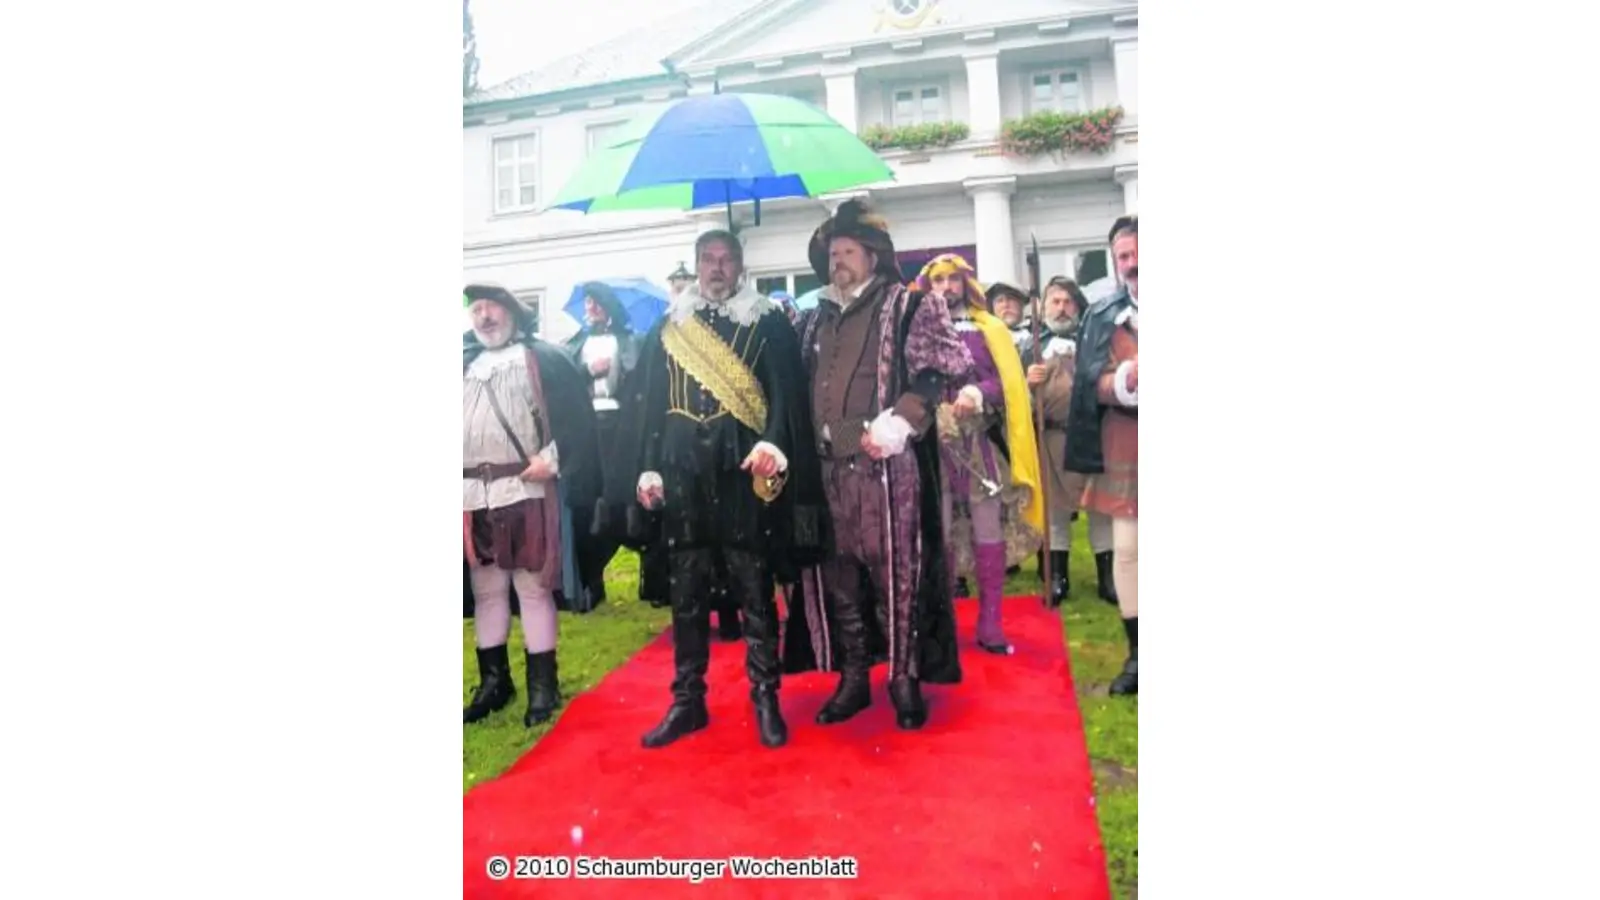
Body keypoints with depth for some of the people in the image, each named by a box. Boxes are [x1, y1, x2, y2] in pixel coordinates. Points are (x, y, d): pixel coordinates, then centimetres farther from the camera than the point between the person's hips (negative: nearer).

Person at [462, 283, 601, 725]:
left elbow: (576, 416, -4)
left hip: (527, 491, -5)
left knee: (533, 586, 0)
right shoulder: (464, 365, 19)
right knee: (486, 589, 11)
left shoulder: (544, 359, 4)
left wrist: (553, 459, -15)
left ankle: (542, 684, 10)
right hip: (473, 497, 5)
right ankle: (493, 681, 24)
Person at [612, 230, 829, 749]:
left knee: (754, 593, 4)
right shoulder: (667, 330, 14)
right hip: (682, 480, 3)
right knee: (686, 594, 8)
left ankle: (765, 699, 16)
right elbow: (645, 404, 13)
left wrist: (773, 445, -20)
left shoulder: (769, 325, 6)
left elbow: (788, 396, -3)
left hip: (744, 478, -3)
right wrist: (646, 468, 4)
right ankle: (687, 701, 20)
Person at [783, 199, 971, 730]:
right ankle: (852, 678, 22)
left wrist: (902, 418, -18)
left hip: (884, 468, -5)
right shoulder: (814, 320, 18)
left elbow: (951, 370, -8)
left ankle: (905, 678, 17)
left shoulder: (908, 308, 2)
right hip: (825, 471, 5)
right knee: (837, 579, 9)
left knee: (894, 576, 1)